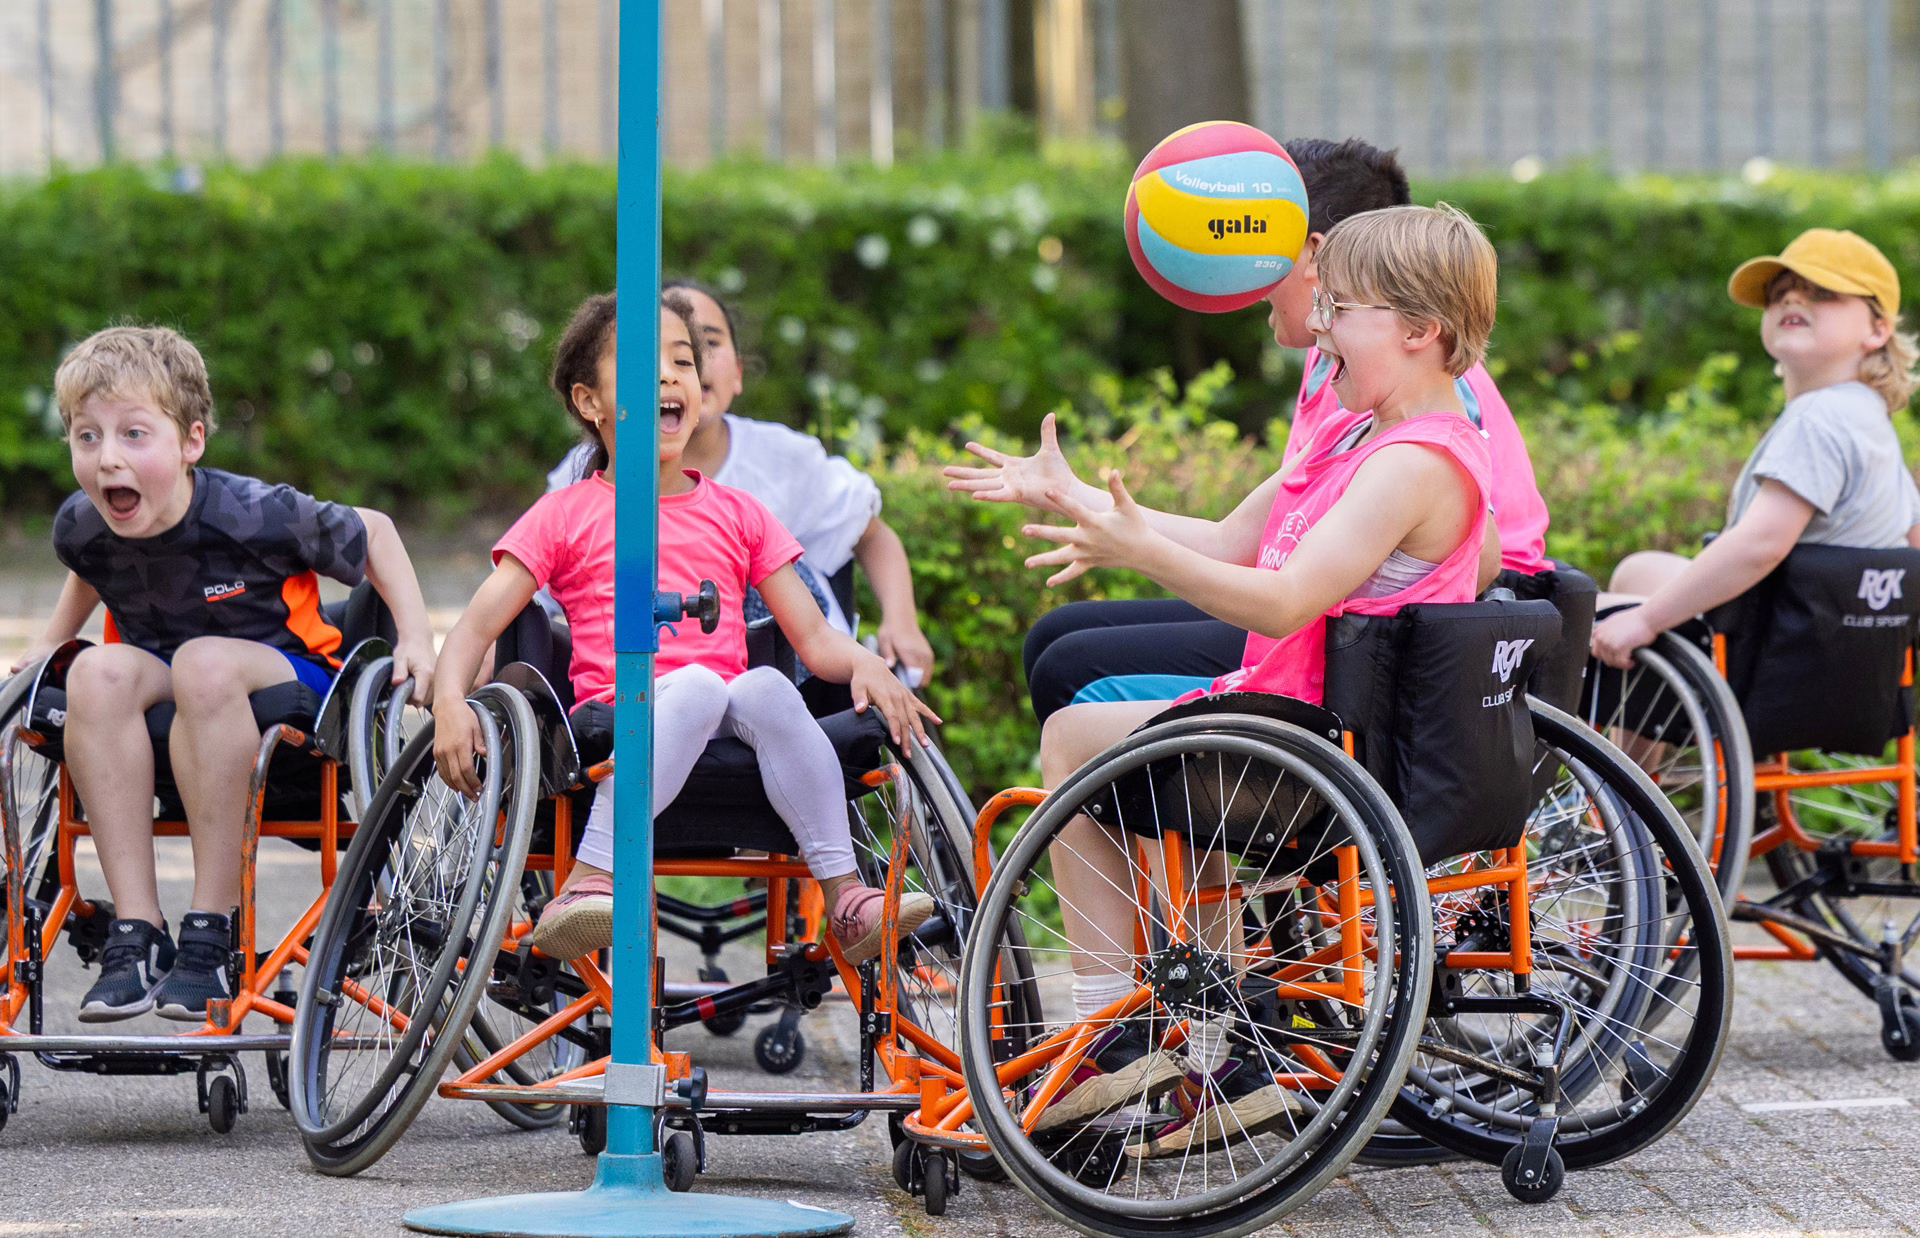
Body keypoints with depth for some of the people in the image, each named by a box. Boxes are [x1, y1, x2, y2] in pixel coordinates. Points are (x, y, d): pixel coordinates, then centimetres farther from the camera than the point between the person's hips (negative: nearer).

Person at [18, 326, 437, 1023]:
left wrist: (415, 639, -10)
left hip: (290, 681, -4)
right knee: (99, 672, -31)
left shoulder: (254, 515, -23)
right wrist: (50, 644, 15)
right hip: (162, 686, 4)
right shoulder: (80, 528, -10)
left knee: (206, 662, -38)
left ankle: (210, 935, -35)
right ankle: (135, 933, -31)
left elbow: (372, 533, -6)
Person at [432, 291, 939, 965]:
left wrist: (865, 663, -7)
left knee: (765, 687, -32)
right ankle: (587, 889, -45)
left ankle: (847, 904, -36)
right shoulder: (565, 517, 13)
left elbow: (814, 638, 16)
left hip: (724, 733, 3)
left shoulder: (737, 515, 21)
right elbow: (476, 627, 6)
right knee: (697, 684, -35)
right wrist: (450, 702, -15)